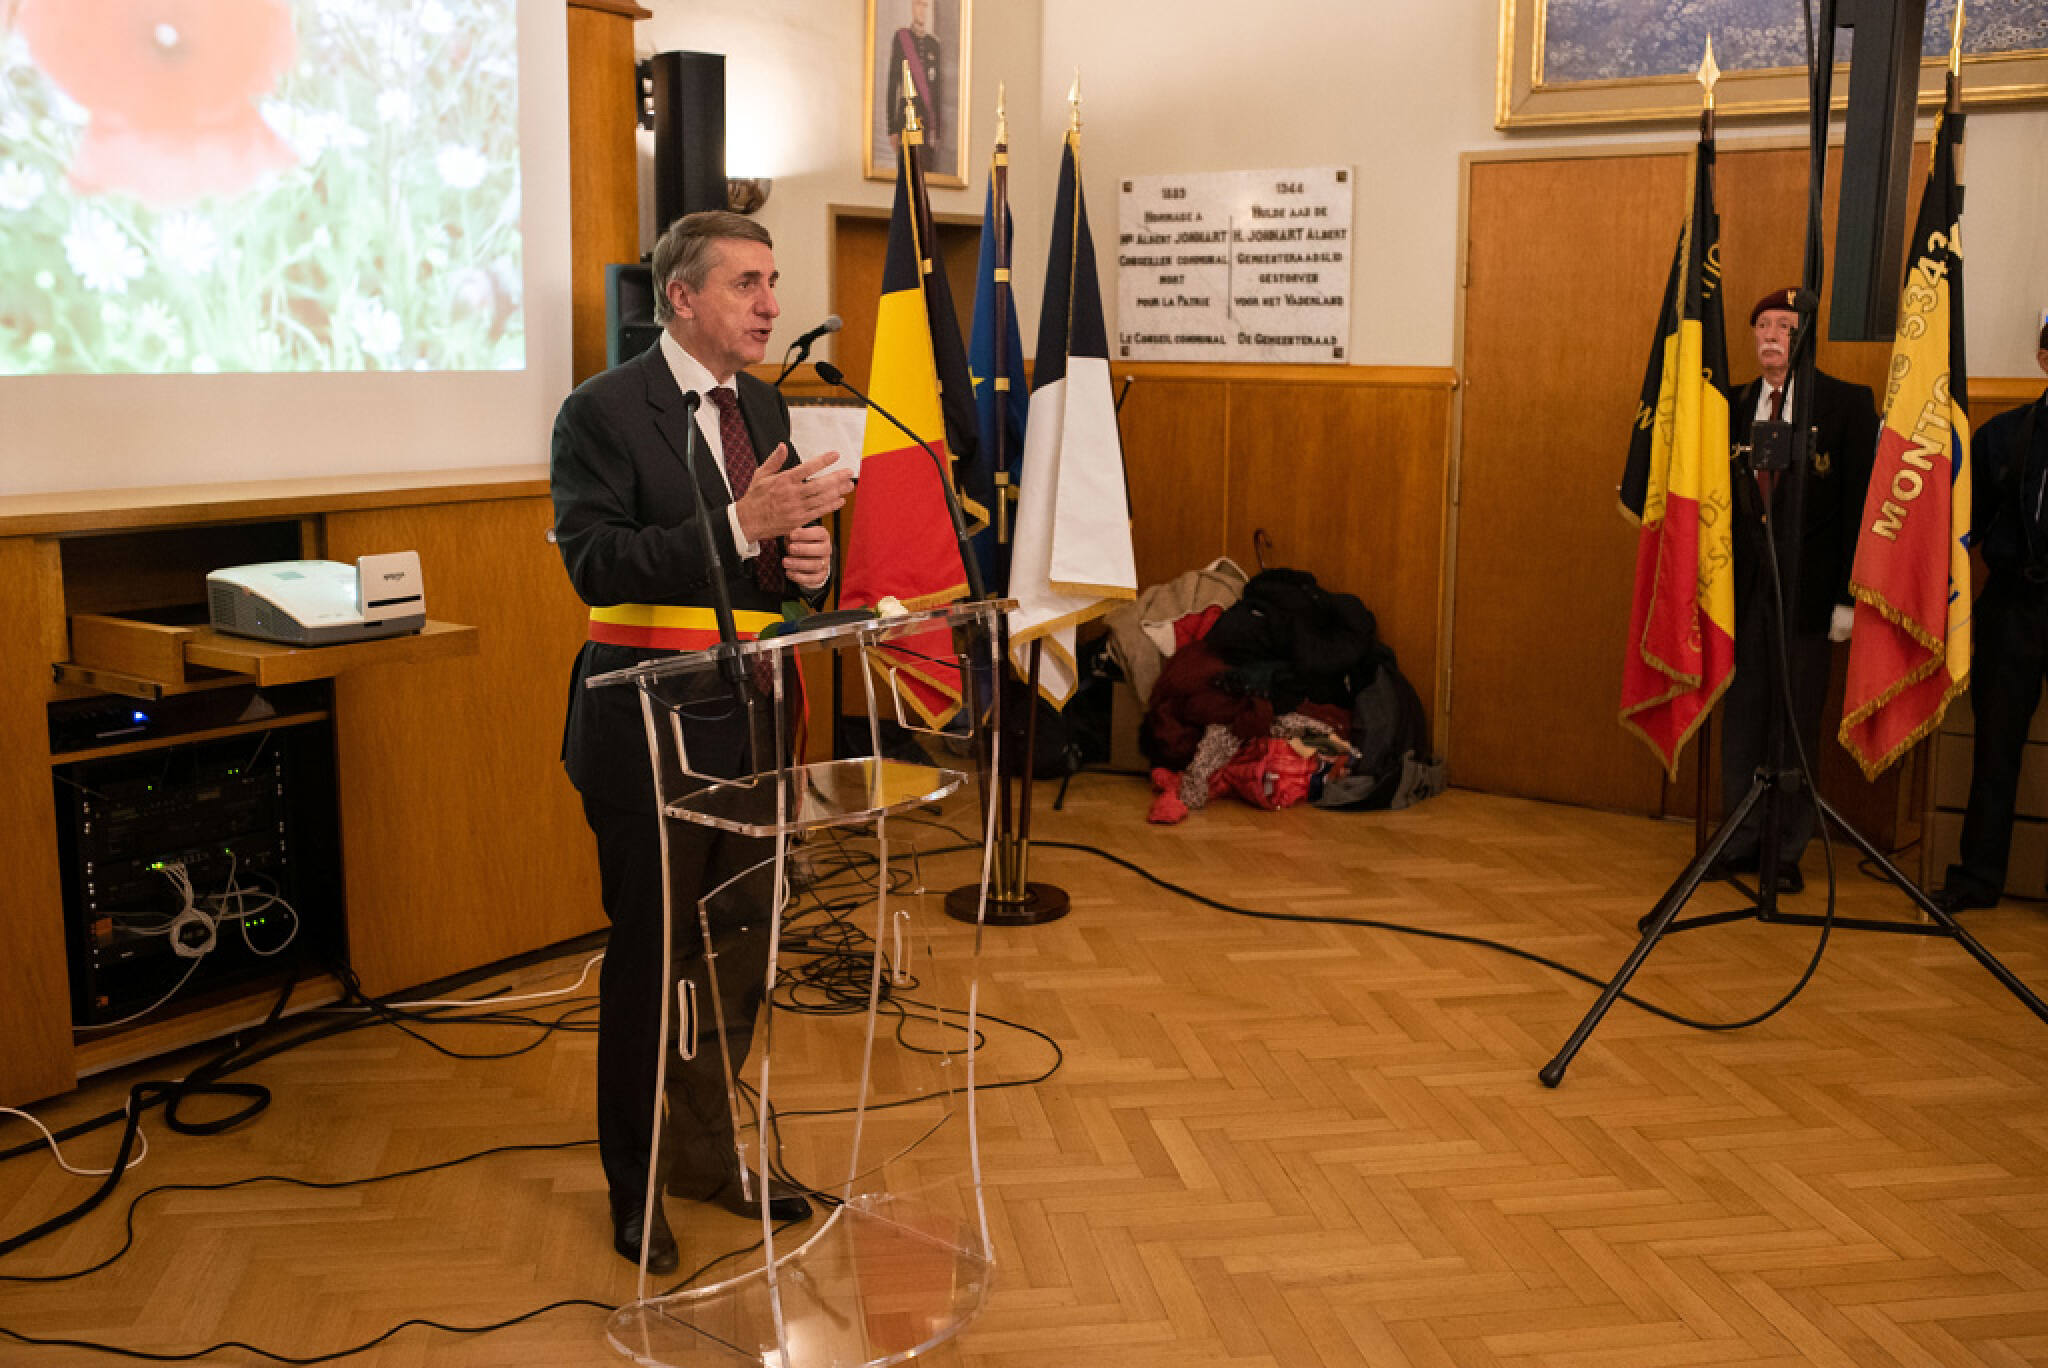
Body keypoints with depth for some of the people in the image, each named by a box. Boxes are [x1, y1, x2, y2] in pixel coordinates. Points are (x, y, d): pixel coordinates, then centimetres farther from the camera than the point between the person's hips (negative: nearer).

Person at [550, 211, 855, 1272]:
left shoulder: (763, 405, 12)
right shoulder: (605, 411, -10)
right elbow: (595, 563, -21)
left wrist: (809, 555, -5)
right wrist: (739, 524, -30)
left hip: (751, 717, 7)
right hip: (653, 727, -7)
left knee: (741, 949, 15)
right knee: (652, 955, 6)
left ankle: (707, 1153, 35)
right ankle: (637, 1182, 26)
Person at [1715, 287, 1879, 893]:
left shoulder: (1847, 403, -1)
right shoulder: (1733, 406, 10)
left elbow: (1860, 501, -4)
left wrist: (1847, 595, -9)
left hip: (1806, 591, -3)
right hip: (1743, 586, 3)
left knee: (1798, 721, 3)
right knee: (1741, 714, 7)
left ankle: (1788, 852, 13)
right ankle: (1741, 841, 19)